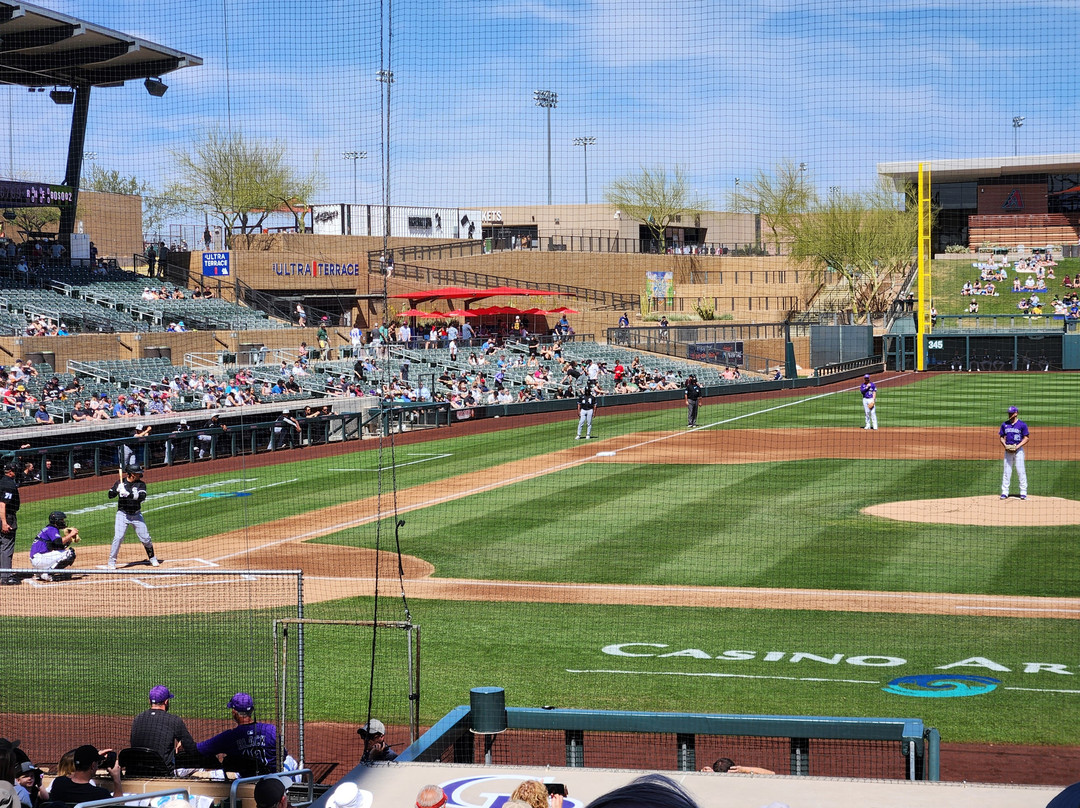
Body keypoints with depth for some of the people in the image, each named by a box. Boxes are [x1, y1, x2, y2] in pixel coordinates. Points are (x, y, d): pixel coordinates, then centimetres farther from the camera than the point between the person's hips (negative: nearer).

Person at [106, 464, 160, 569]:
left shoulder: (141, 484, -3)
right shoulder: (120, 482, 0)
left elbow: (142, 496, -20)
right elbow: (110, 495, -3)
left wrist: (128, 494, -31)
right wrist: (117, 489, -23)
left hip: (136, 515, 1)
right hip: (122, 514, -1)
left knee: (145, 538, 4)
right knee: (118, 537, -13)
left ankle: (152, 558, 25)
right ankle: (112, 562, -4)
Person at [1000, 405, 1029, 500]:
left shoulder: (1022, 425, -3)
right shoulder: (1005, 424, 8)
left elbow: (1026, 438, -3)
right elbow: (1001, 436, 15)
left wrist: (1017, 446, -15)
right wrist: (1005, 445, -4)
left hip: (1018, 449, -4)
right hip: (1008, 449, 4)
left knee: (1021, 471, -4)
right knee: (1006, 471, 4)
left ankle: (1023, 492, 1)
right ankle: (1005, 492, 8)